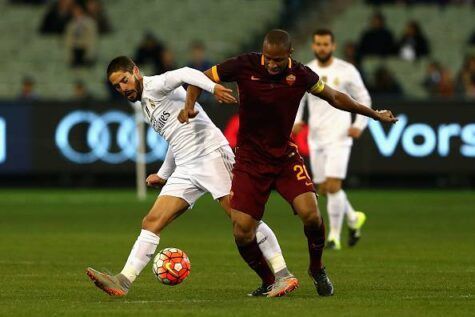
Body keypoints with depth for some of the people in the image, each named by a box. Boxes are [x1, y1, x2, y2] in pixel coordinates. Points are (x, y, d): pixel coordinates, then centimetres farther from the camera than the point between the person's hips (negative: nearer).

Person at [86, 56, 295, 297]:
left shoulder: (156, 86, -4)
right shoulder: (146, 106, 23)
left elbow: (184, 74, -25)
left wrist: (212, 87, -42)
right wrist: (163, 175, 35)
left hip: (211, 154, -9)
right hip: (185, 169, 9)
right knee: (152, 222, -1)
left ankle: (281, 274, -8)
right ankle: (123, 281, -5)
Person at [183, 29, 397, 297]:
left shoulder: (301, 75, -9)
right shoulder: (244, 66, -14)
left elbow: (334, 97, 10)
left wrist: (374, 114, 17)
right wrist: (190, 105, -20)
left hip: (285, 157, 1)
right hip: (250, 160, -1)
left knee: (310, 214, -20)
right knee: (242, 232, -11)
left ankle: (317, 269, 9)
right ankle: (269, 282, 15)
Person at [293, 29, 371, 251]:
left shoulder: (346, 71, -3)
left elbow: (364, 99, 4)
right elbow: (296, 100, 15)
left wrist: (359, 125, -9)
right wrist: (296, 120, -4)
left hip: (339, 138, -5)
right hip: (315, 139, 5)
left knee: (333, 186, -15)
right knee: (324, 189, 9)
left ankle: (335, 236, -3)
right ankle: (354, 219, 33)